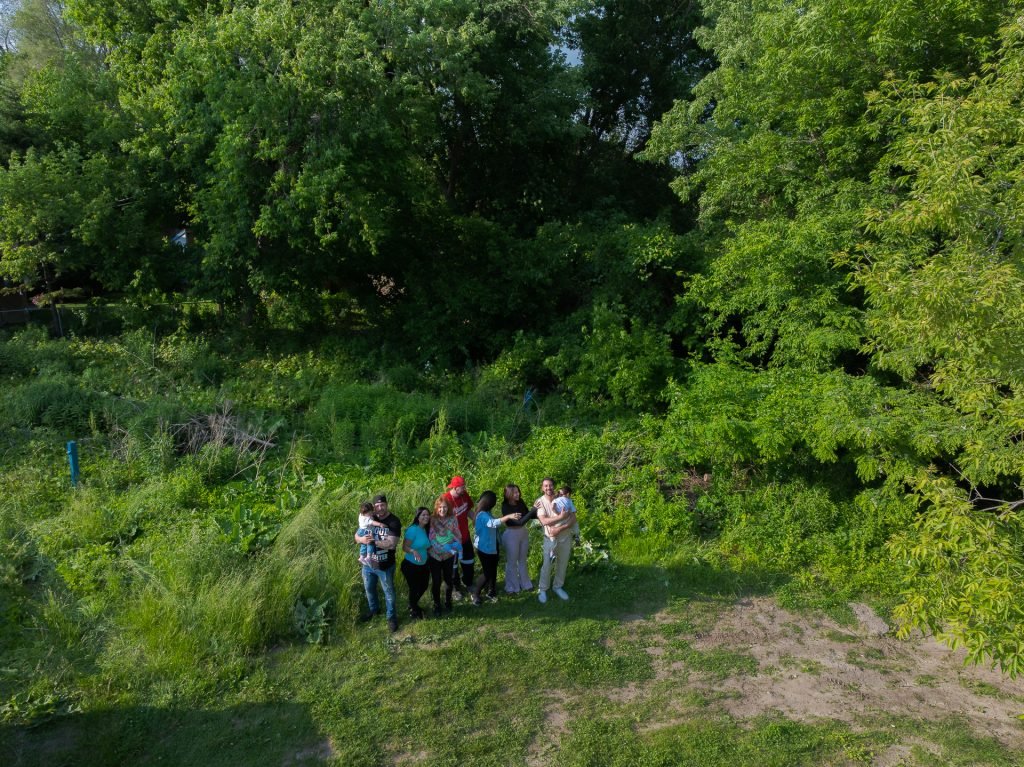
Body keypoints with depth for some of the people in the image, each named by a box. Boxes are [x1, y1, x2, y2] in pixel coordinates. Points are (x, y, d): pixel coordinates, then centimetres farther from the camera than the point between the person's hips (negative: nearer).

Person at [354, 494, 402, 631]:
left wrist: (373, 541, -27)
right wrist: (362, 539, -24)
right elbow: (357, 536, -1)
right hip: (368, 563, 5)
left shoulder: (394, 522, -19)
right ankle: (373, 608, 51)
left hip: (385, 565, -5)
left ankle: (391, 617, 33)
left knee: (388, 591, 13)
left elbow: (391, 544, -26)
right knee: (369, 588, 25)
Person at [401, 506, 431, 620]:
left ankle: (413, 605, 48)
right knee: (414, 588, 6)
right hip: (410, 565, -8)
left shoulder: (426, 530, -1)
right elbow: (404, 547, -24)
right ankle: (413, 609, 34)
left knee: (423, 586, 21)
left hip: (423, 565, 8)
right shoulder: (413, 530, -24)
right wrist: (413, 551, -41)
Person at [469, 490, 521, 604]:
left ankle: (491, 592, 29)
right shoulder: (482, 515, -27)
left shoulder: (486, 513, 5)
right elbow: (494, 523, -45)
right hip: (484, 548, -9)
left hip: (492, 547, 9)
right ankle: (475, 593, 18)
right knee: (487, 573, -1)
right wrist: (508, 516, -55)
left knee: (493, 571, 15)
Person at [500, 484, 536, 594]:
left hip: (524, 532, 6)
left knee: (523, 560, 20)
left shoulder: (520, 502, -6)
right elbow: (519, 522, -29)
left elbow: (527, 515, 9)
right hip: (511, 535, -6)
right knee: (512, 561, 8)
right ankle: (512, 587, 24)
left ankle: (524, 583, 36)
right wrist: (532, 511, -30)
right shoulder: (505, 507, -23)